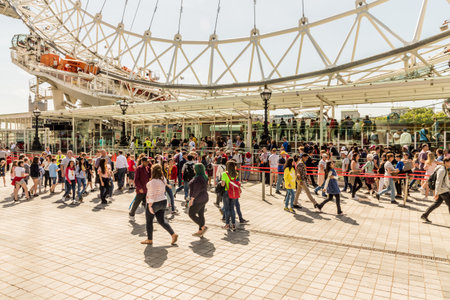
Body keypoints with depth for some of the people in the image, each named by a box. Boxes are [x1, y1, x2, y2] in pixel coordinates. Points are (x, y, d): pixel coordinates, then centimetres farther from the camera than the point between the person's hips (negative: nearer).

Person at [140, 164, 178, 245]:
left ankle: (149, 240, 20)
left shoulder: (153, 181, -22)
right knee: (161, 220, 16)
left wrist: (150, 206, -23)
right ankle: (173, 234, 7)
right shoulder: (163, 179, 2)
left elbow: (152, 195, -25)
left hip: (154, 203, -8)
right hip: (163, 201, 8)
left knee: (149, 221, 10)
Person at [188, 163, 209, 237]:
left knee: (191, 214, 1)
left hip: (197, 199, -10)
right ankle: (200, 231, 18)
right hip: (203, 198, 10)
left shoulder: (198, 178, -20)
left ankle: (203, 227, -2)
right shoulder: (204, 177, 10)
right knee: (201, 214, 12)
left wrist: (192, 199, -21)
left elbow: (196, 190, -24)